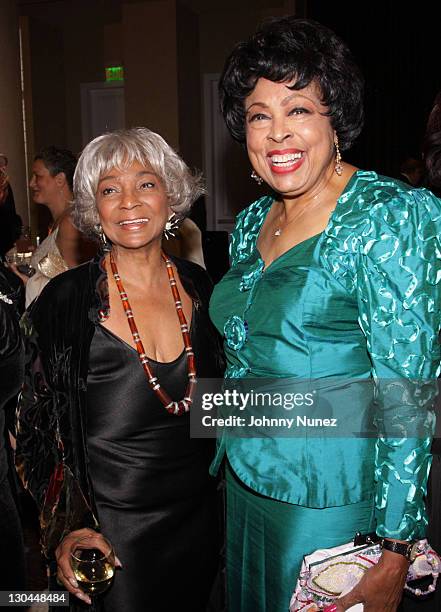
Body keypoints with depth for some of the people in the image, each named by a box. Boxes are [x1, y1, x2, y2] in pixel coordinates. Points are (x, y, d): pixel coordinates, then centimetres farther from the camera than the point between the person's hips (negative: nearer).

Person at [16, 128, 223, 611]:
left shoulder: (199, 286, -2)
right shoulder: (65, 302, -15)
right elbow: (37, 430, -8)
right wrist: (65, 530, -16)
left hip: (201, 517, 4)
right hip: (114, 530, -4)